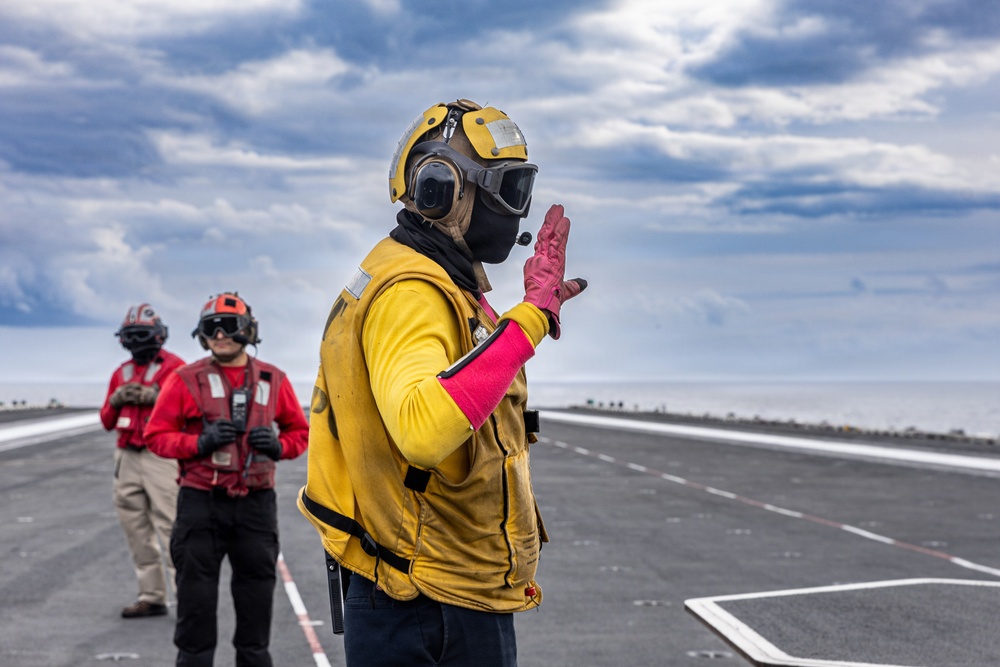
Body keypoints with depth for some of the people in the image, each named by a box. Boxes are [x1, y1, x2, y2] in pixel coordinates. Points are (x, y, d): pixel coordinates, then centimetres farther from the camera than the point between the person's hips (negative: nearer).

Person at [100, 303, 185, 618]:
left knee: (170, 529, -13)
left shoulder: (174, 367, -1)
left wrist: (154, 396, -17)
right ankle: (152, 596, 14)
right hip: (127, 459, 7)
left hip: (161, 457, -7)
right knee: (138, 532, 8)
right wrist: (116, 400, 0)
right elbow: (107, 421, 19)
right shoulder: (121, 374, 18)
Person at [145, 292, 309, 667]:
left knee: (256, 598, 9)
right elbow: (157, 435, 0)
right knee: (196, 599, 2)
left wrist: (279, 446, -7)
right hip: (201, 505, -2)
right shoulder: (186, 380, -1)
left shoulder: (272, 380, 6)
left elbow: (300, 432, 15)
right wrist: (200, 442, -16)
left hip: (255, 505, 2)